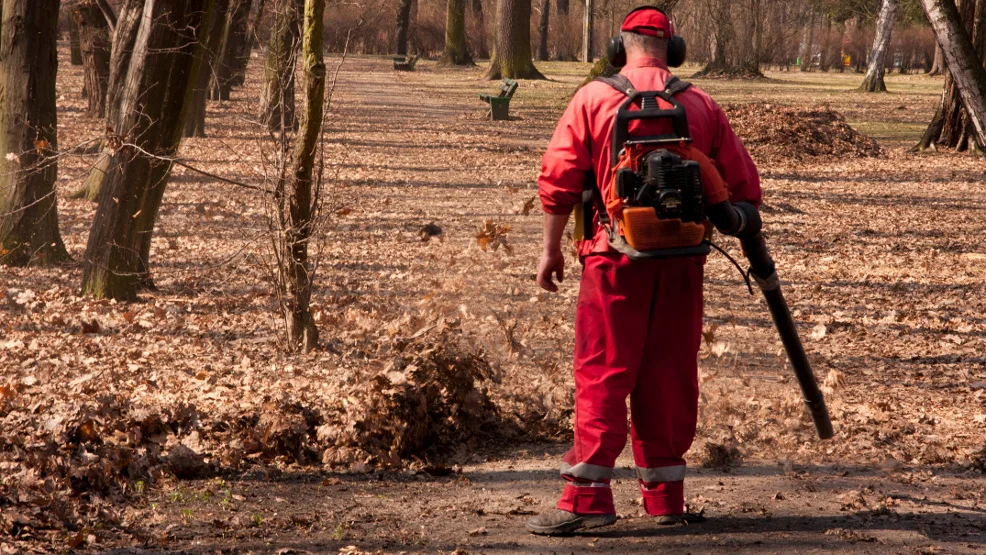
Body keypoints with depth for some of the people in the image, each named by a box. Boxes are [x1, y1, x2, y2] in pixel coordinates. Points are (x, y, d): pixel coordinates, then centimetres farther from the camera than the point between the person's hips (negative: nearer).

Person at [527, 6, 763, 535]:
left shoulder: (593, 98, 0)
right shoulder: (701, 104, 6)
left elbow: (558, 179, -3)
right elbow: (743, 185, 8)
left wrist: (551, 248, 6)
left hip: (616, 258, -2)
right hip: (683, 262, 2)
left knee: (603, 374, -2)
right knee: (669, 376, 10)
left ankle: (587, 497, -8)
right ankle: (665, 494, 15)